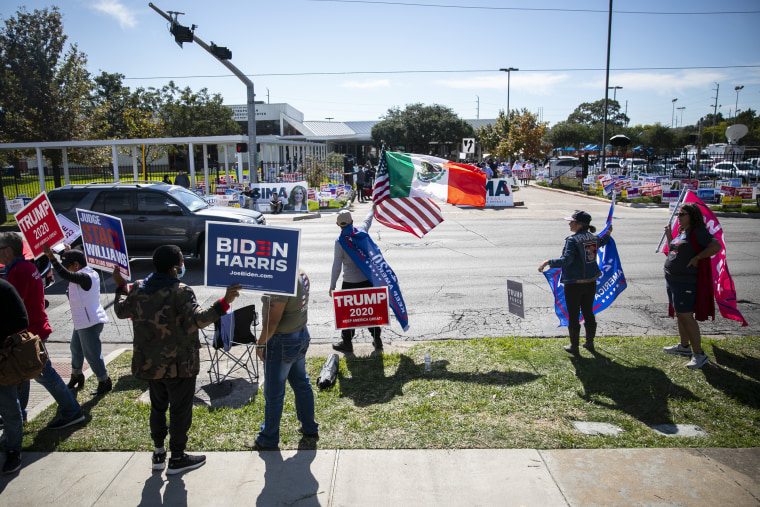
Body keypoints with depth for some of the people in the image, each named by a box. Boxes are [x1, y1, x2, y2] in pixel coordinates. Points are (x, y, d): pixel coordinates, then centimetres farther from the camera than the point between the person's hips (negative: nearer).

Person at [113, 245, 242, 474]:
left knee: (158, 407, 23)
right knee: (180, 411, 10)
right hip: (178, 365, -7)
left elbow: (121, 311, 15)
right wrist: (224, 302, -43)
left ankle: (158, 453, 35)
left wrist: (120, 287, 29)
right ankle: (177, 458, 22)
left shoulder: (138, 288, -1)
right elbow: (199, 319, -34)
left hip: (149, 363, 7)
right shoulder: (180, 292, -22)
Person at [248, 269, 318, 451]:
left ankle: (268, 440, 20)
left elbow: (272, 321, -24)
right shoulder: (301, 274, 3)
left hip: (282, 342, -9)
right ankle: (310, 428, 35)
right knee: (301, 383, 21)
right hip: (301, 335, 9)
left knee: (273, 393, 6)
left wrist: (260, 343, -12)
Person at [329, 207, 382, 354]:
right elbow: (368, 220, 21)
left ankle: (347, 343, 19)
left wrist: (332, 285, -5)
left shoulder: (339, 242, -13)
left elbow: (336, 266, -13)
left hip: (350, 283, -4)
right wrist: (373, 208, 42)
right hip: (368, 279, 4)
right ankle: (377, 340, 23)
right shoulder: (361, 231, -3)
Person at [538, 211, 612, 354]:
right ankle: (590, 343, 31)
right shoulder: (594, 238, 5)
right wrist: (608, 233, 49)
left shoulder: (572, 240, -18)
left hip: (574, 284, -7)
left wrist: (548, 262, -23)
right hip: (590, 282, 7)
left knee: (573, 315, 5)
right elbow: (602, 241, 29)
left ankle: (574, 346, 14)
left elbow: (566, 260, -28)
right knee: (588, 313, 19)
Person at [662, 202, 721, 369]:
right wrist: (669, 235, 14)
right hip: (673, 280, 10)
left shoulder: (698, 232, -15)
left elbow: (716, 246, -28)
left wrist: (697, 257, -22)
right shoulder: (682, 232, 14)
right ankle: (684, 346, 34)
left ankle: (699, 354, 0)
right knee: (680, 315, 19)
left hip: (686, 282, -10)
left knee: (686, 317, -8)